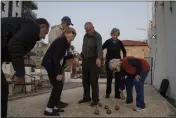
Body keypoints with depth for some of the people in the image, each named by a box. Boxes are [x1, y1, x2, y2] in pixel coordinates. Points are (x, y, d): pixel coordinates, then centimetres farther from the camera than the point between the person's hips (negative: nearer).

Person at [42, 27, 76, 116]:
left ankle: (54, 106, 19)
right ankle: (48, 109, 1)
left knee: (59, 85, 10)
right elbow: (56, 57, -24)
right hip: (50, 64, -10)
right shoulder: (61, 41, -17)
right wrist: (59, 72, -26)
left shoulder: (65, 42, 12)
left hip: (54, 65, 10)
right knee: (57, 85, -7)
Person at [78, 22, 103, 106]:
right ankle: (86, 97, 25)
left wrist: (99, 58, -49)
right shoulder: (85, 36, 7)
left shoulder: (97, 36, -16)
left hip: (94, 61, -7)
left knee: (93, 81, -4)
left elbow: (99, 47, -33)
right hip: (85, 60, 7)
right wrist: (82, 55, 7)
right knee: (85, 81, 12)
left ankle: (95, 99, 10)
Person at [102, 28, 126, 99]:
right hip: (109, 62, -1)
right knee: (109, 78, 5)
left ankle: (117, 94, 9)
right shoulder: (108, 41, -5)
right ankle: (108, 93, 19)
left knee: (118, 78, 0)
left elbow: (124, 51, 14)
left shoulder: (119, 42, 1)